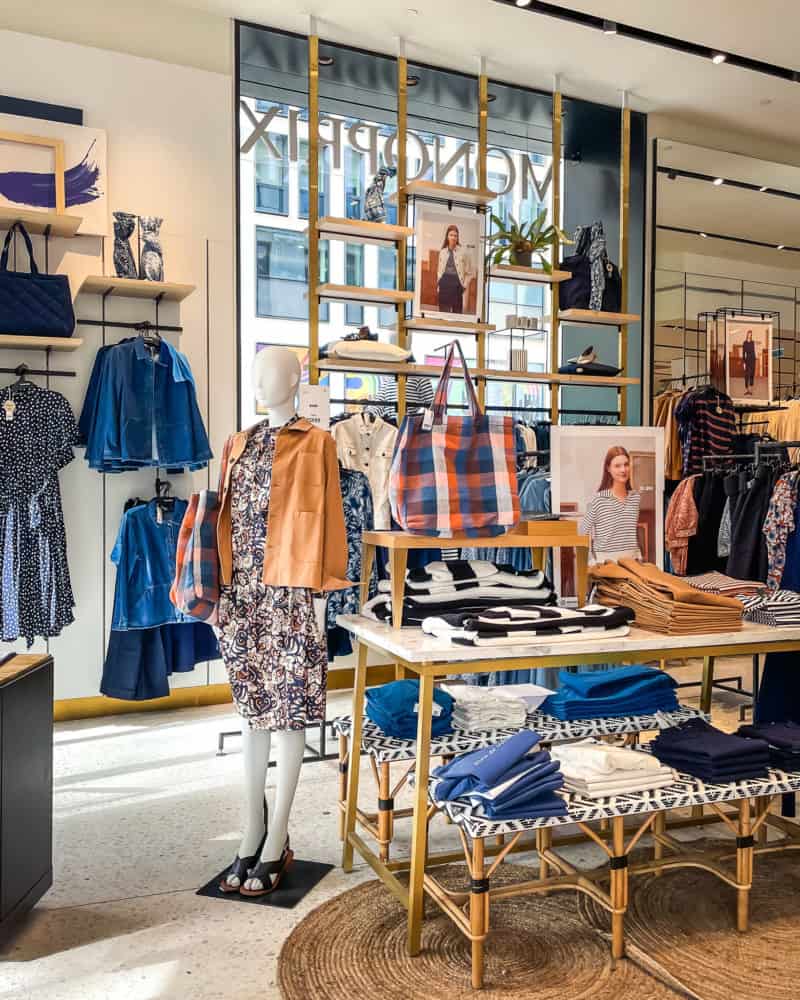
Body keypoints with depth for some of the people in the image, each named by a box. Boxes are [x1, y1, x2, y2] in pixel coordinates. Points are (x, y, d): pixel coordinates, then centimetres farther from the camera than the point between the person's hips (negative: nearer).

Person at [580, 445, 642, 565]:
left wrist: (639, 557, 12)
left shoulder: (636, 497, 5)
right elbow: (583, 534, -6)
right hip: (605, 561, -4)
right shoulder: (597, 499, -11)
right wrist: (592, 563, -9)